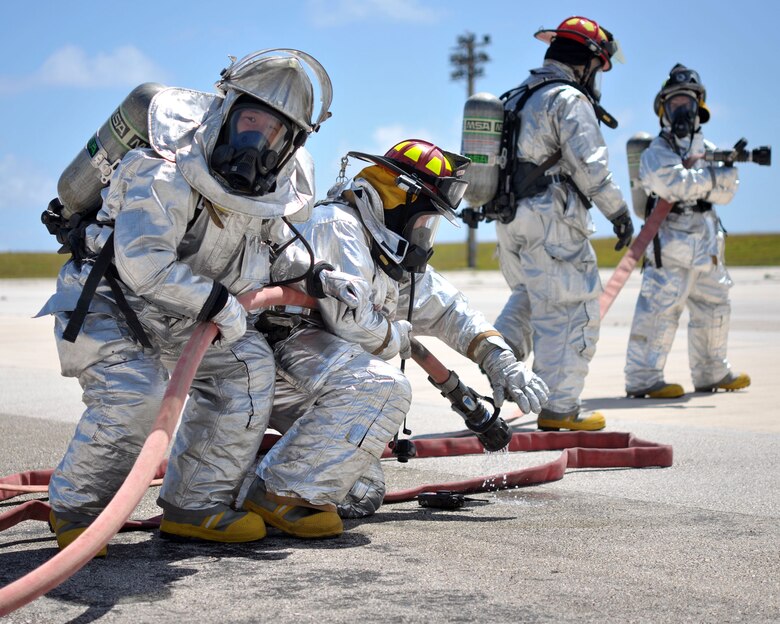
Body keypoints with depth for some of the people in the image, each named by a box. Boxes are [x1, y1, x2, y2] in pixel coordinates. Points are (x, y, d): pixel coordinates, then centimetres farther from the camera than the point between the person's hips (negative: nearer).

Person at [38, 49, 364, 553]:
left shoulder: (269, 190, -5)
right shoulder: (169, 173, -29)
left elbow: (270, 255, 15)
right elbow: (143, 263, -36)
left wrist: (313, 276, -3)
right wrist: (219, 304, -30)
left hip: (174, 314, 8)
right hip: (102, 300, -7)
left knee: (247, 363, -5)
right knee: (135, 394, -26)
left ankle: (194, 506, 1)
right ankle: (75, 510, -3)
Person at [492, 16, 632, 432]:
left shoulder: (520, 98, 19)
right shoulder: (569, 99, -9)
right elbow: (589, 165, -16)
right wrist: (619, 213, -10)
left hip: (510, 221, 9)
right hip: (551, 223, -9)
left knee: (531, 296, 28)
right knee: (572, 311, -3)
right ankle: (558, 408, -3)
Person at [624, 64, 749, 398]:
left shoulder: (707, 148, 15)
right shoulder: (657, 152, -6)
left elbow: (724, 193, 6)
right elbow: (672, 183, -22)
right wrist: (713, 176, -17)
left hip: (706, 247, 8)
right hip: (671, 246, -8)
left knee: (713, 308, 16)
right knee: (660, 309, -12)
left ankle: (712, 373, 30)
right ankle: (642, 378, -11)